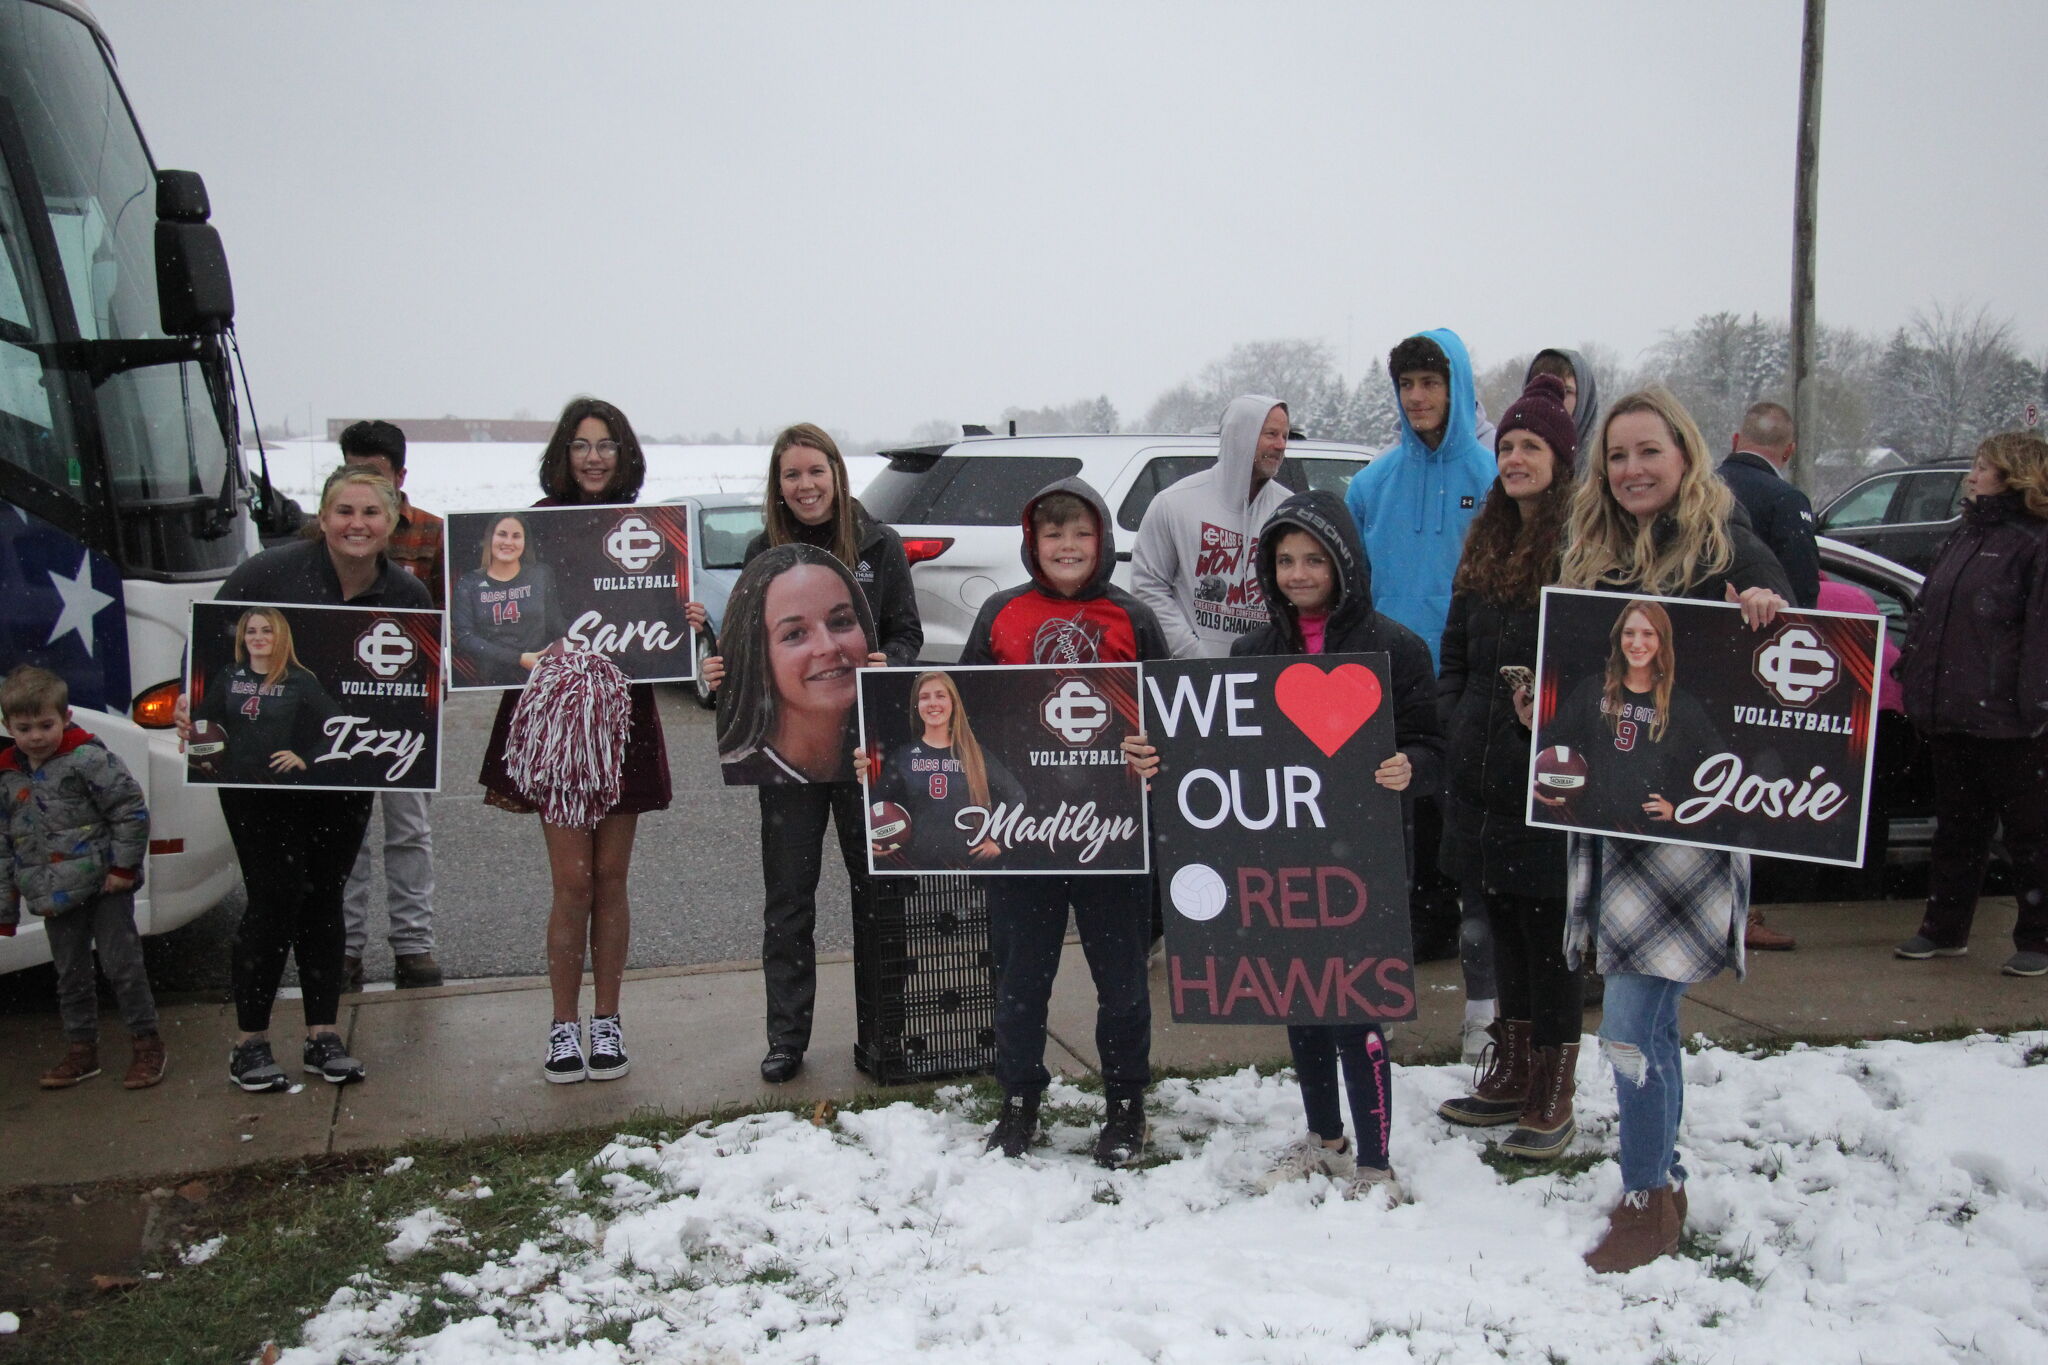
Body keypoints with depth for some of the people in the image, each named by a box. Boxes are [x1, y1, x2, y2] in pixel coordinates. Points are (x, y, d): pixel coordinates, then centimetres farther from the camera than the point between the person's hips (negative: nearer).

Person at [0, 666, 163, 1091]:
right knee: (70, 975, 13)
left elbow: (132, 811, -12)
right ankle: (81, 1049, 24)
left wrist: (124, 867, -13)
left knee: (122, 965, -1)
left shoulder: (88, 758, -13)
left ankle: (146, 1044, 9)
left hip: (104, 885, -6)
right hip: (55, 895, 6)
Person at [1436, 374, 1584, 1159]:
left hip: (1546, 782, -7)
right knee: (1504, 929, 15)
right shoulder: (1485, 545, 15)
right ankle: (1509, 1078, 27)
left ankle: (1552, 1100, 12)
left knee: (1546, 933, 1)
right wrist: (1456, 727, 8)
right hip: (1480, 777, 7)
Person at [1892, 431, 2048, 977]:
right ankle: (1945, 930, 26)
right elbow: (1928, 616, 19)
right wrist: (1914, 678, 13)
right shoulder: (1966, 537, 16)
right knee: (1956, 827, 16)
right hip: (1952, 716, 8)